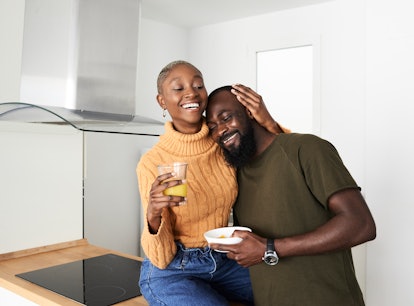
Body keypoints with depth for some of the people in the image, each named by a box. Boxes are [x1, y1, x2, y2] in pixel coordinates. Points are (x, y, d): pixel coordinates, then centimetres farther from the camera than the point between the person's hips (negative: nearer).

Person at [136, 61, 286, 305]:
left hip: (223, 261, 4)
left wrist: (268, 122, -24)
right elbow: (162, 259, -15)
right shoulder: (152, 163, -19)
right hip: (171, 272, -3)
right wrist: (153, 216, -37)